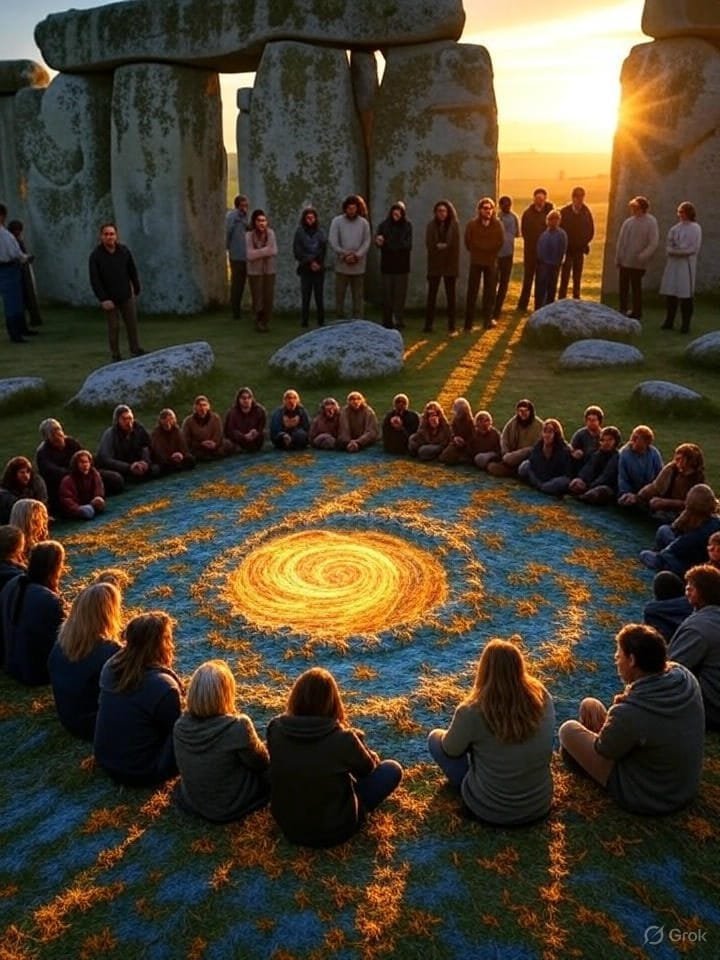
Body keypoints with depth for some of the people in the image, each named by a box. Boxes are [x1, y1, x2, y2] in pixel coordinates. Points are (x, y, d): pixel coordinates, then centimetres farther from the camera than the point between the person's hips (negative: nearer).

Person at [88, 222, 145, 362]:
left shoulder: (124, 251, -3)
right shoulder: (95, 255, -10)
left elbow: (133, 272, 6)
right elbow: (94, 280, -11)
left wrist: (137, 290, 9)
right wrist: (103, 299, -16)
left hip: (126, 295, 2)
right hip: (109, 298, -2)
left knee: (132, 324, 6)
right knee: (113, 327, 1)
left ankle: (136, 350, 21)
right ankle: (115, 356, 11)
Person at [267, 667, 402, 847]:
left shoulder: (275, 728, -17)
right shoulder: (342, 739, -28)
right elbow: (368, 768, -6)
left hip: (287, 825, 5)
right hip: (334, 831, -5)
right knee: (392, 769, 10)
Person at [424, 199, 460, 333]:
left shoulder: (454, 225, 1)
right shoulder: (431, 225, 4)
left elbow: (456, 246, -5)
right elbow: (429, 245, -4)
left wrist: (441, 246, -12)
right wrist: (441, 246, -15)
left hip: (450, 265, 0)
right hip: (435, 265, 1)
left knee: (450, 296, 5)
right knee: (431, 295, -1)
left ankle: (451, 325, 11)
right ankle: (428, 325, 3)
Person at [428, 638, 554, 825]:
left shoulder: (471, 712, -27)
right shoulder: (543, 698, -15)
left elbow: (450, 750, -7)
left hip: (489, 811, -4)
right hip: (540, 806, 4)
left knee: (435, 738, 12)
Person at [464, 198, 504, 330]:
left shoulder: (497, 224, -1)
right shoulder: (472, 224, -5)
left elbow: (500, 242, -2)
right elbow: (468, 243, -5)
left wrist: (480, 246, -3)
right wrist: (488, 248, 0)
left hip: (491, 262, 2)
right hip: (476, 261, -2)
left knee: (490, 292, 5)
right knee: (472, 292, 0)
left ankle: (488, 319, 13)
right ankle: (468, 322, 4)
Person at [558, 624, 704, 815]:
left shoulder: (629, 714, -37)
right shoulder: (684, 676, -18)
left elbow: (602, 751, -15)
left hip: (645, 799, -6)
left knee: (568, 729, 10)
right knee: (589, 705, 14)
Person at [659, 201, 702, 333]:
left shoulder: (695, 228, -3)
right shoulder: (675, 228, 13)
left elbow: (693, 248, -9)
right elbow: (668, 245, 12)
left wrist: (675, 250, -10)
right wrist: (673, 250, -9)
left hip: (686, 263, -5)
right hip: (673, 263, 5)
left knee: (685, 295, -6)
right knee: (670, 293, 5)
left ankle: (685, 324, -2)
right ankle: (669, 321, 13)